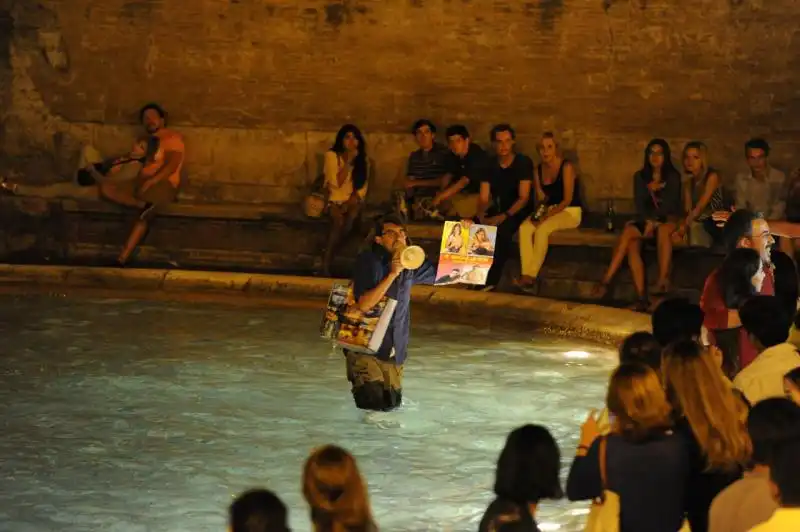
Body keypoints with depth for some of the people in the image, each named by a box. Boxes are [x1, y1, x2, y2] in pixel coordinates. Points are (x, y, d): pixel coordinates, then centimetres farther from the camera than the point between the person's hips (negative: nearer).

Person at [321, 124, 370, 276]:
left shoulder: (363, 159, 6)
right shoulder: (332, 155, -6)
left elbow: (363, 186, 4)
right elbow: (336, 183, -15)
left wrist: (351, 201, -12)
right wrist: (348, 162, -19)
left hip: (353, 201, 3)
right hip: (335, 200, -3)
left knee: (351, 216, -31)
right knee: (339, 220, -33)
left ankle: (328, 261, -23)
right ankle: (326, 265, -31)